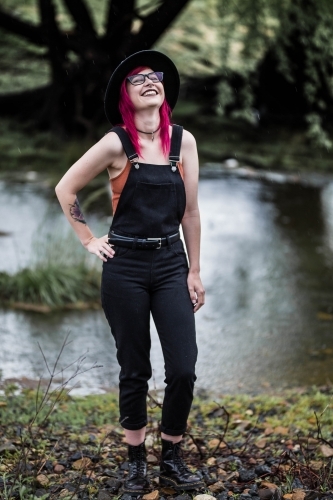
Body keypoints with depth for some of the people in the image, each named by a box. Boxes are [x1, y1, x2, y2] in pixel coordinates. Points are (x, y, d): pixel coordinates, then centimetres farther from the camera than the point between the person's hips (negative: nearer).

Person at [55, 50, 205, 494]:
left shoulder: (183, 141, 2)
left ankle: (172, 460, 15)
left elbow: (190, 211, 5)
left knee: (183, 370, -3)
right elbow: (65, 189, 3)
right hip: (126, 266, -2)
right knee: (135, 371, 6)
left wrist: (195, 271, 6)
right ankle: (136, 463, 22)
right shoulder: (116, 144, -6)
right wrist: (89, 241, 2)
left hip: (171, 265, 2)